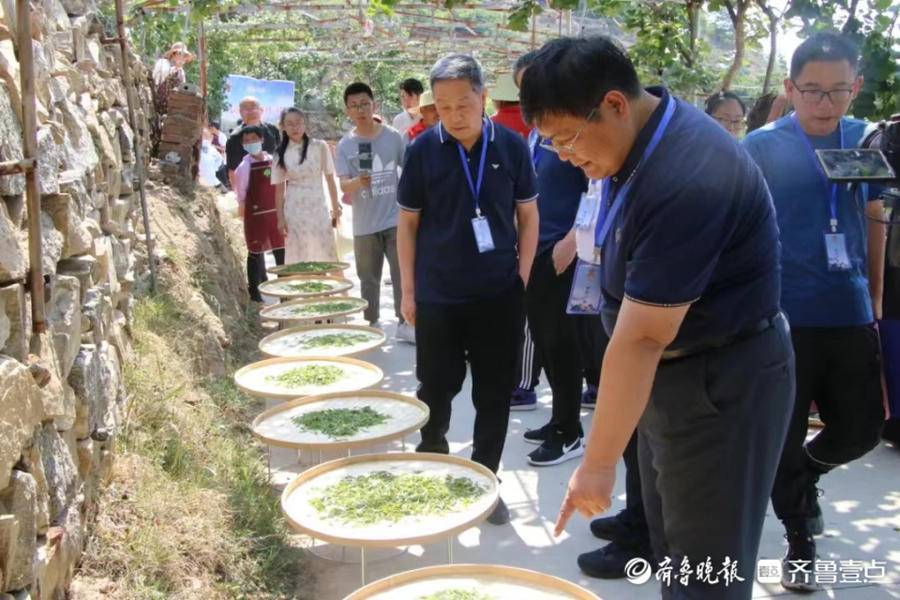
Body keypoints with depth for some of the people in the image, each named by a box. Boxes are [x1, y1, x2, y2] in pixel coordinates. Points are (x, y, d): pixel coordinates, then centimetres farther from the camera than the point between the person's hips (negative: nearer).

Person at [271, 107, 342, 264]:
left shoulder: (320, 147, -3)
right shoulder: (281, 153, 1)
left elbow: (330, 179, 1)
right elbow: (279, 188, 4)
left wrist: (335, 208, 0)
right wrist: (280, 218, 0)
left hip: (318, 207, -1)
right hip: (294, 210, 1)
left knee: (326, 254, 1)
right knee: (296, 256, 6)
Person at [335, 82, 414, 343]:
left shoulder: (393, 137, -2)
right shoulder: (344, 145, -2)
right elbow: (343, 186, -10)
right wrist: (358, 182, -32)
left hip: (396, 220, -1)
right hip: (364, 224, 1)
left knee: (403, 274, 1)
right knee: (368, 279, 12)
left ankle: (405, 323, 11)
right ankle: (371, 324, 25)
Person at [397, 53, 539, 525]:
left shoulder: (511, 147, -3)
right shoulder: (423, 150, -5)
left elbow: (528, 218, 5)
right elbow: (408, 223, 2)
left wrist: (522, 278, 1)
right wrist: (408, 290, 1)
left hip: (500, 295, 1)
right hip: (437, 296, 0)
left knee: (494, 395, 7)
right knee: (436, 388, 8)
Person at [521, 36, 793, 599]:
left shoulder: (686, 181, -31)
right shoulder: (637, 137, -1)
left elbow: (642, 338, -30)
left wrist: (598, 464, -24)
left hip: (723, 383, -9)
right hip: (671, 370, 9)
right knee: (671, 546, 21)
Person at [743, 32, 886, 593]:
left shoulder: (865, 139, 6)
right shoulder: (762, 145, -7)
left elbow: (874, 220, 15)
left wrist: (876, 299, 15)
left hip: (851, 315, 4)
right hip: (782, 315, -3)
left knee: (862, 428, 10)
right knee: (785, 436, 7)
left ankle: (805, 473, 43)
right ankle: (800, 539, 29)